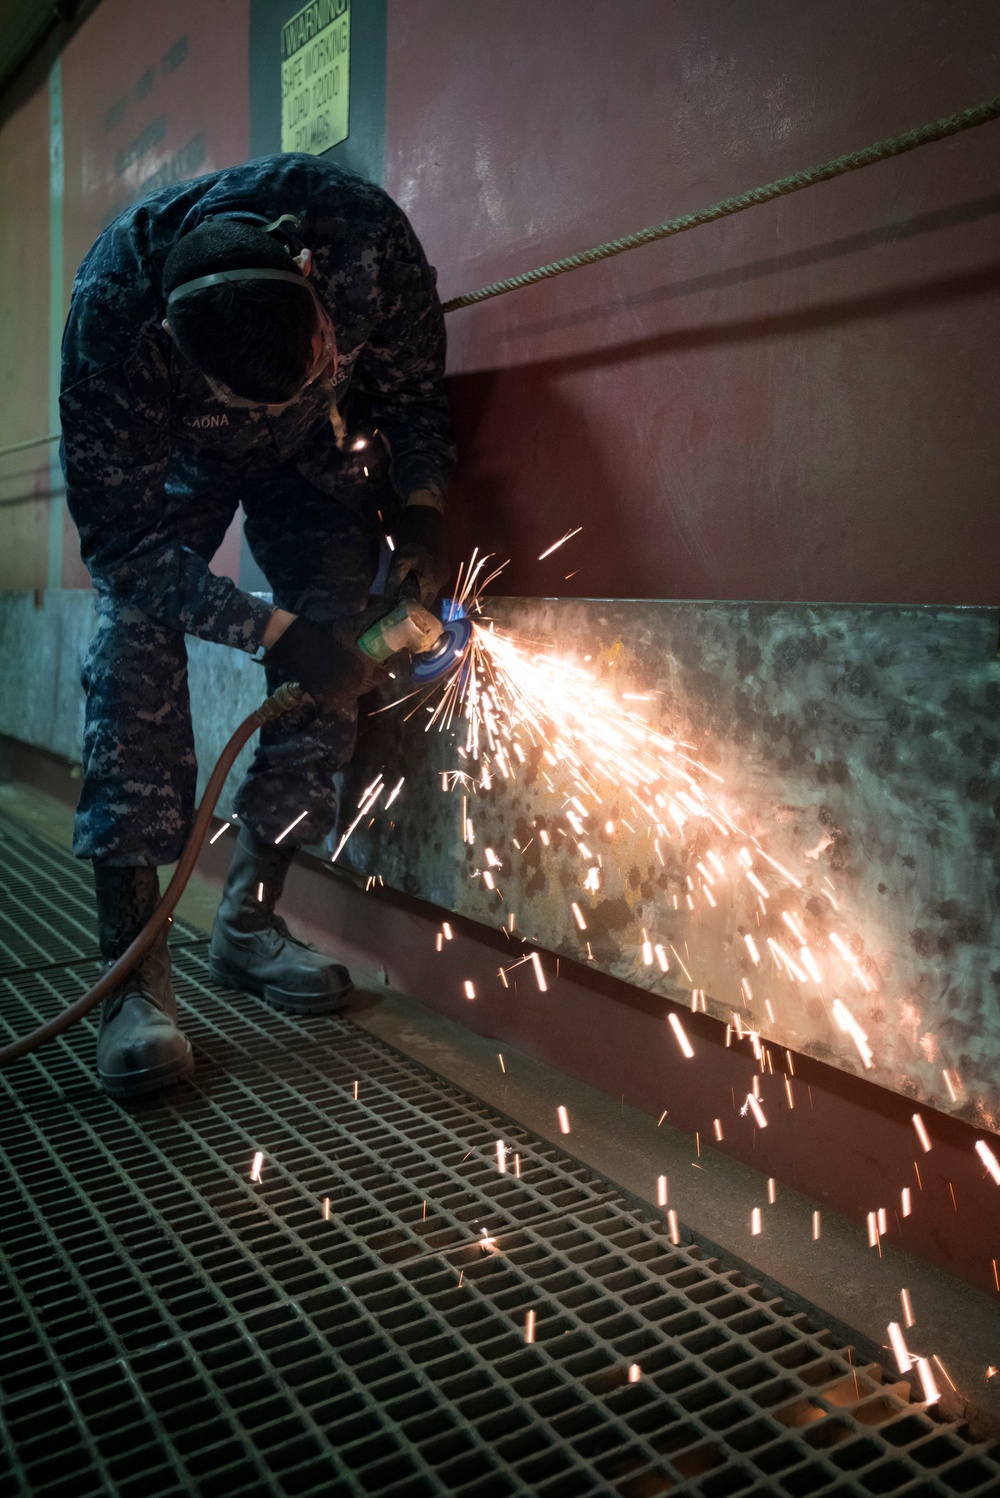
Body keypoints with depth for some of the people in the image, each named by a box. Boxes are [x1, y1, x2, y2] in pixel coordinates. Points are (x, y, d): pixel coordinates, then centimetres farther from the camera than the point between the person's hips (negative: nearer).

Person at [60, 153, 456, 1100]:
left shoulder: (363, 236, -34)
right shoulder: (112, 316, -38)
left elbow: (412, 380, -12)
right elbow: (121, 538, -31)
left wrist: (419, 506, -24)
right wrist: (272, 631, -37)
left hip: (314, 449, 3)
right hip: (167, 455, -2)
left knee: (333, 663, -11)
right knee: (135, 644, -22)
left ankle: (248, 920, 2)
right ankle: (132, 969, -19)